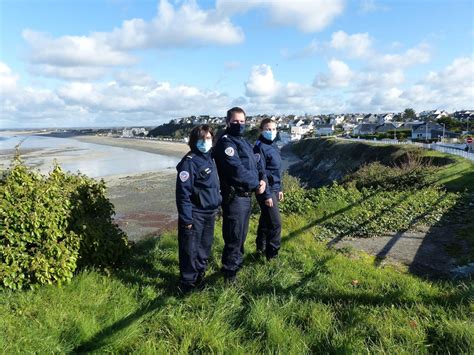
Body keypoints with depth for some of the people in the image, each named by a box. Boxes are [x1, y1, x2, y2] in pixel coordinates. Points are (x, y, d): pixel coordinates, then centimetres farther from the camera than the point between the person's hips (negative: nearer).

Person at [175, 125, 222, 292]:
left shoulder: (210, 158, 9)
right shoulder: (189, 162, -17)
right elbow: (183, 192, -19)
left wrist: (217, 204, 16)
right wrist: (186, 218, -20)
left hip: (210, 212, 8)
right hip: (195, 214, -8)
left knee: (205, 247, 20)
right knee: (190, 250, 4)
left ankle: (200, 276, 38)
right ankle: (187, 283, 20)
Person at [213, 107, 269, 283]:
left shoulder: (245, 142, 17)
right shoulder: (225, 142, -13)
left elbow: (257, 164, 14)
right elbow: (237, 171, -22)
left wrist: (263, 180, -6)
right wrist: (255, 185, -12)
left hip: (246, 195, 9)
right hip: (234, 197, -9)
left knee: (241, 234, 22)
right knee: (234, 236, 0)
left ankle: (237, 262, 40)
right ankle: (229, 272, 15)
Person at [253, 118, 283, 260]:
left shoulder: (272, 145, 12)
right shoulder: (260, 147, -15)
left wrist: (279, 189, 19)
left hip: (274, 189, 9)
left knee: (265, 221, 19)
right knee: (275, 224, -6)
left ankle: (261, 249, 33)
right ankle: (272, 256, 5)